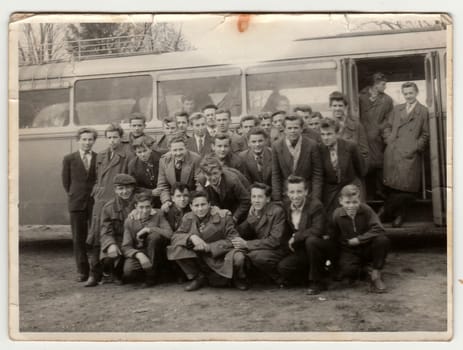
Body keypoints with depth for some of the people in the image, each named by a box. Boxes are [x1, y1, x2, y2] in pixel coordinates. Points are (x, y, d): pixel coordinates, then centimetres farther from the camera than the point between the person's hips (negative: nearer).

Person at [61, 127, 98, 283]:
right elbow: (66, 182, 10)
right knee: (78, 238, 3)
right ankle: (82, 271, 11)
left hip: (96, 202, -1)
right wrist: (74, 195, 9)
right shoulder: (69, 159, 5)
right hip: (76, 203, 1)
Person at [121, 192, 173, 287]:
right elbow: (126, 247, -8)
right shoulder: (129, 221, 0)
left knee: (154, 236, -30)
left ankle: (152, 275, -16)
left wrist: (147, 229, -21)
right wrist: (139, 254, -29)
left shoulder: (158, 215, -3)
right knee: (128, 272, -31)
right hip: (137, 253, 0)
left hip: (156, 255, 0)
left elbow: (169, 233, -20)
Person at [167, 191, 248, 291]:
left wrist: (209, 247, -24)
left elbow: (233, 239, -14)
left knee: (238, 257, -35)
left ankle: (238, 278, 5)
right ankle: (199, 278, 4)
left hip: (221, 256, -3)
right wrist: (191, 237, -26)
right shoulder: (188, 218, 0)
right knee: (177, 248, -19)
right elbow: (175, 237, -4)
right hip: (200, 259, 3)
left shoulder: (223, 216, -10)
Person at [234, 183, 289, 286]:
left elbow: (275, 241, -21)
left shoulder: (277, 211, -15)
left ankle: (280, 278, -9)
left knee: (256, 255, -33)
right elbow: (242, 234, 2)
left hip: (276, 251, -6)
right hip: (260, 249, 7)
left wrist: (247, 244, -24)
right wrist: (251, 218, -16)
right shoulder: (252, 211, 5)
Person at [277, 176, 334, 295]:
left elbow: (318, 230, -30)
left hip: (323, 244, -5)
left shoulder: (315, 205, -19)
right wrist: (290, 244, -3)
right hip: (303, 249, 6)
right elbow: (289, 230, 13)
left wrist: (295, 237, -22)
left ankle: (317, 282, -19)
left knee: (311, 240, -38)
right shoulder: (287, 206, 0)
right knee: (283, 267, -16)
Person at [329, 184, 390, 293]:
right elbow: (331, 237, -2)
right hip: (349, 251, 0)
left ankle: (376, 274, -11)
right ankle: (360, 272, 9)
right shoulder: (336, 215, -11)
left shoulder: (366, 210, -13)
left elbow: (378, 229, -21)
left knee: (382, 240, -31)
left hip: (367, 248, 1)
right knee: (348, 270, -32)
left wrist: (358, 239, -23)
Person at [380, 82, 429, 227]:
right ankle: (397, 214, 15)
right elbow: (387, 127, 20)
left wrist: (416, 147, -6)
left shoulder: (423, 111, 6)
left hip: (410, 155, -3)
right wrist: (389, 141, 4)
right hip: (392, 153, 3)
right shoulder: (396, 109, 18)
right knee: (392, 185, 1)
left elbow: (425, 134, 5)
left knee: (406, 186, -7)